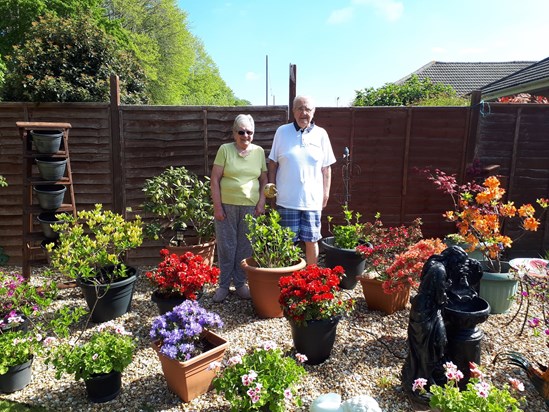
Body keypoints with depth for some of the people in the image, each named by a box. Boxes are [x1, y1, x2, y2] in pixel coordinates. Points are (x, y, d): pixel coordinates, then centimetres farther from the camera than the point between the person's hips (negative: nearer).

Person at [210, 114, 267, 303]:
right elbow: (215, 179, -4)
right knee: (226, 246, 6)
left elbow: (264, 179, 11)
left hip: (250, 206, 2)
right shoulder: (225, 149, -2)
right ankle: (223, 285, 22)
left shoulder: (259, 151, 6)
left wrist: (261, 203, 1)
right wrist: (217, 206, -8)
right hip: (226, 205, -2)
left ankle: (240, 283, 27)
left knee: (245, 247, 10)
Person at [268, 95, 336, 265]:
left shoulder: (321, 134, 4)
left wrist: (326, 193, 5)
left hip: (313, 200, 1)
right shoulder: (282, 132, 3)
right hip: (287, 199, 0)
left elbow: (326, 168, 8)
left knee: (312, 241, 8)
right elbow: (273, 164, 7)